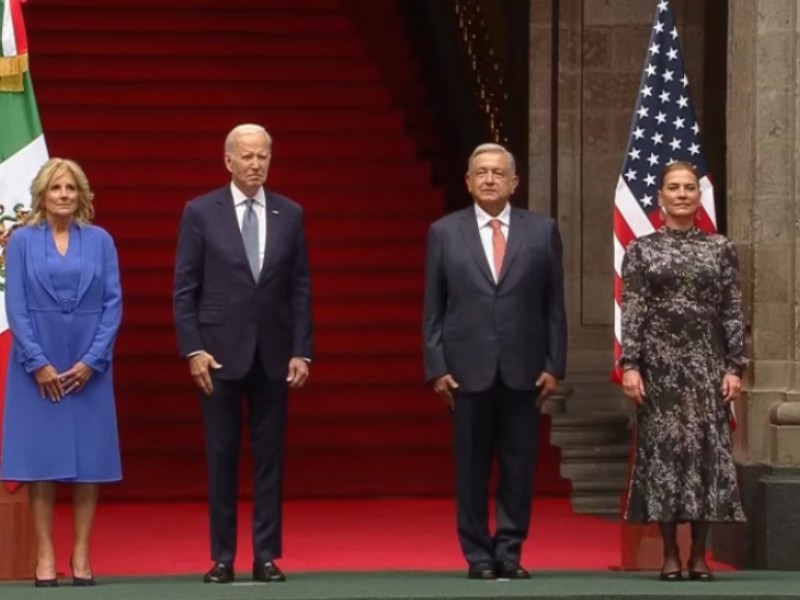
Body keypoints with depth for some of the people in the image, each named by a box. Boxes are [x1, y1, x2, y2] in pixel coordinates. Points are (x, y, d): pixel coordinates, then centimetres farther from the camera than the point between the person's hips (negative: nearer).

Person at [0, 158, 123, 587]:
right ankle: (45, 554, 5)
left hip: (88, 368, 1)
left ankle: (81, 553, 8)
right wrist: (38, 363, -11)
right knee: (41, 457, 0)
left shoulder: (100, 241, 4)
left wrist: (92, 360, -9)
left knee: (89, 458, 2)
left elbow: (113, 304, 1)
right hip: (38, 367, -1)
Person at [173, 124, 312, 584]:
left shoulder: (290, 214, 6)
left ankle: (266, 556, 8)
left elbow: (301, 288, 6)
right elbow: (185, 288, -2)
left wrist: (301, 351, -1)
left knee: (269, 456, 4)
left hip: (273, 353, 2)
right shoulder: (201, 212, -1)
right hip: (220, 352, -2)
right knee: (222, 456, 2)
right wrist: (193, 349, -9)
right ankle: (223, 557, 8)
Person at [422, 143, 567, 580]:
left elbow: (554, 305, 5)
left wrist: (554, 364, -1)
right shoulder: (444, 232, 5)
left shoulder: (542, 231, 6)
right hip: (468, 369, 0)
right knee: (472, 468, 3)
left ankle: (509, 552, 10)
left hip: (523, 369, 1)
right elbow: (433, 309, 5)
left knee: (519, 466, 2)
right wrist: (436, 367, -3)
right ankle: (478, 555, 10)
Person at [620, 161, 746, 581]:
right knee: (663, 449, -1)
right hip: (660, 362, -1)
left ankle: (700, 555, 7)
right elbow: (631, 312, -1)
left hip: (706, 363, 1)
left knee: (706, 449, 0)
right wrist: (629, 365, -11)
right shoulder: (641, 250, 4)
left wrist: (735, 367, -4)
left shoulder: (720, 249, 7)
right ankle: (670, 555, 5)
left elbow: (733, 314, 4)